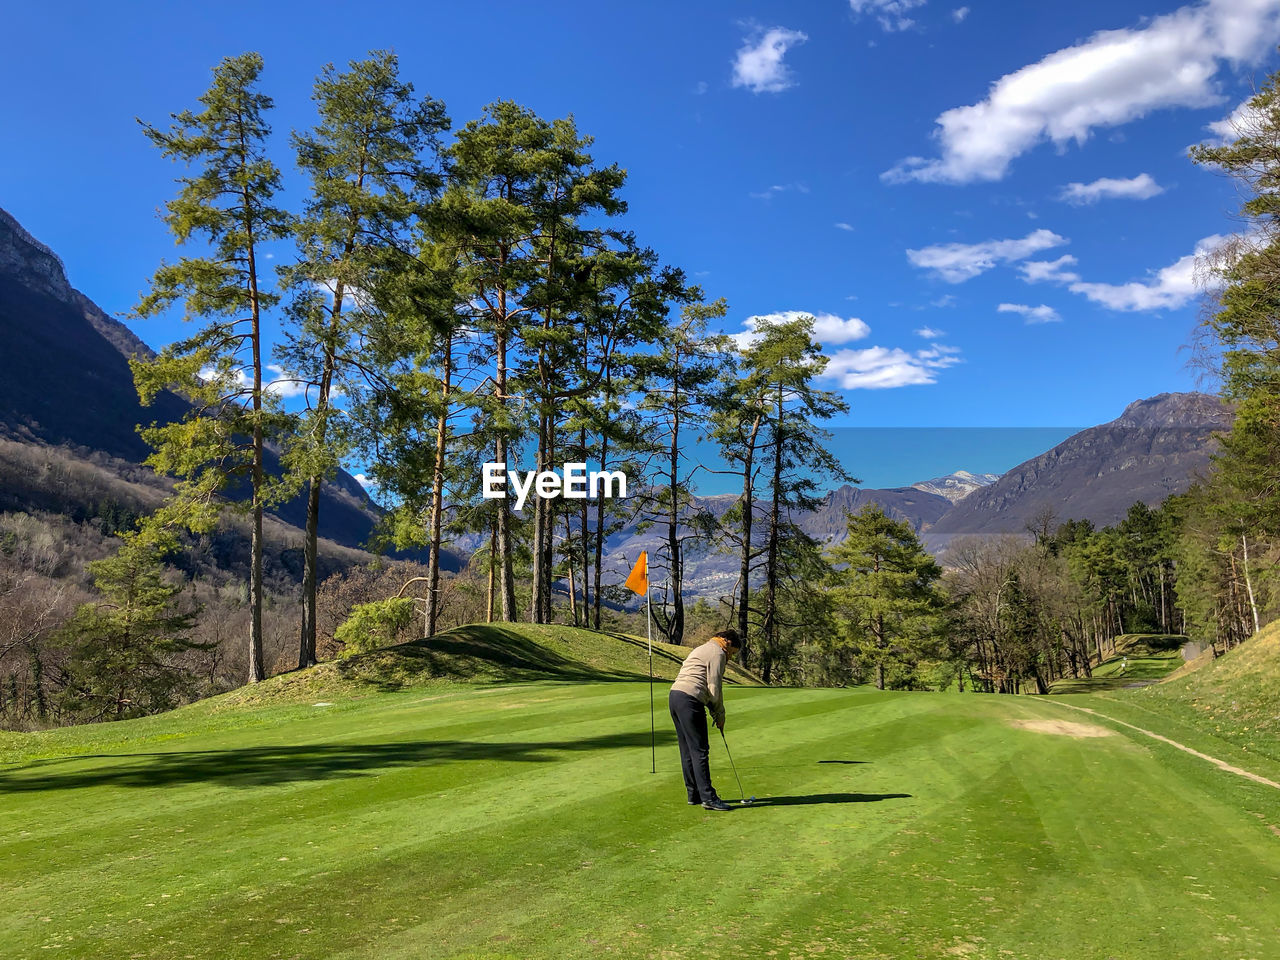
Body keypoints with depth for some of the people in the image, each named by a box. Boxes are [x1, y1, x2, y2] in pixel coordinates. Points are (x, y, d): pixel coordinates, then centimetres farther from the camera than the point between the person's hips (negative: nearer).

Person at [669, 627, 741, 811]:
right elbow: (715, 688, -7)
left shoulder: (703, 650, 27)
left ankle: (693, 794, 19)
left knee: (687, 750, 13)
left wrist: (715, 713, 19)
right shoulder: (717, 653, -3)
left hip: (675, 696, 10)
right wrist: (720, 715, 5)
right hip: (690, 700, -10)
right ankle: (708, 797, -6)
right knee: (700, 750, -7)